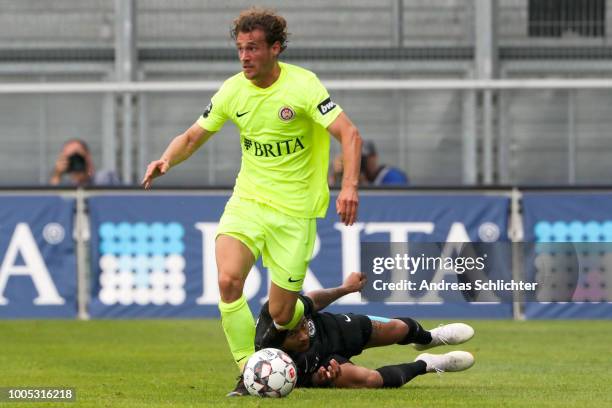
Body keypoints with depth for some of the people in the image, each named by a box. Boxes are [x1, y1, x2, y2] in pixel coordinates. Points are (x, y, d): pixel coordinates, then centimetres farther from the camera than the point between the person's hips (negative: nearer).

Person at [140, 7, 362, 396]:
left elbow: (349, 134, -19)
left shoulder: (303, 85, -14)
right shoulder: (233, 91, -1)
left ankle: (304, 315, 38)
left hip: (294, 211, -3)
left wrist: (350, 185, -35)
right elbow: (193, 137, 10)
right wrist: (167, 160, -12)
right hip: (247, 201, 3)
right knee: (229, 279, -24)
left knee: (280, 314, -1)